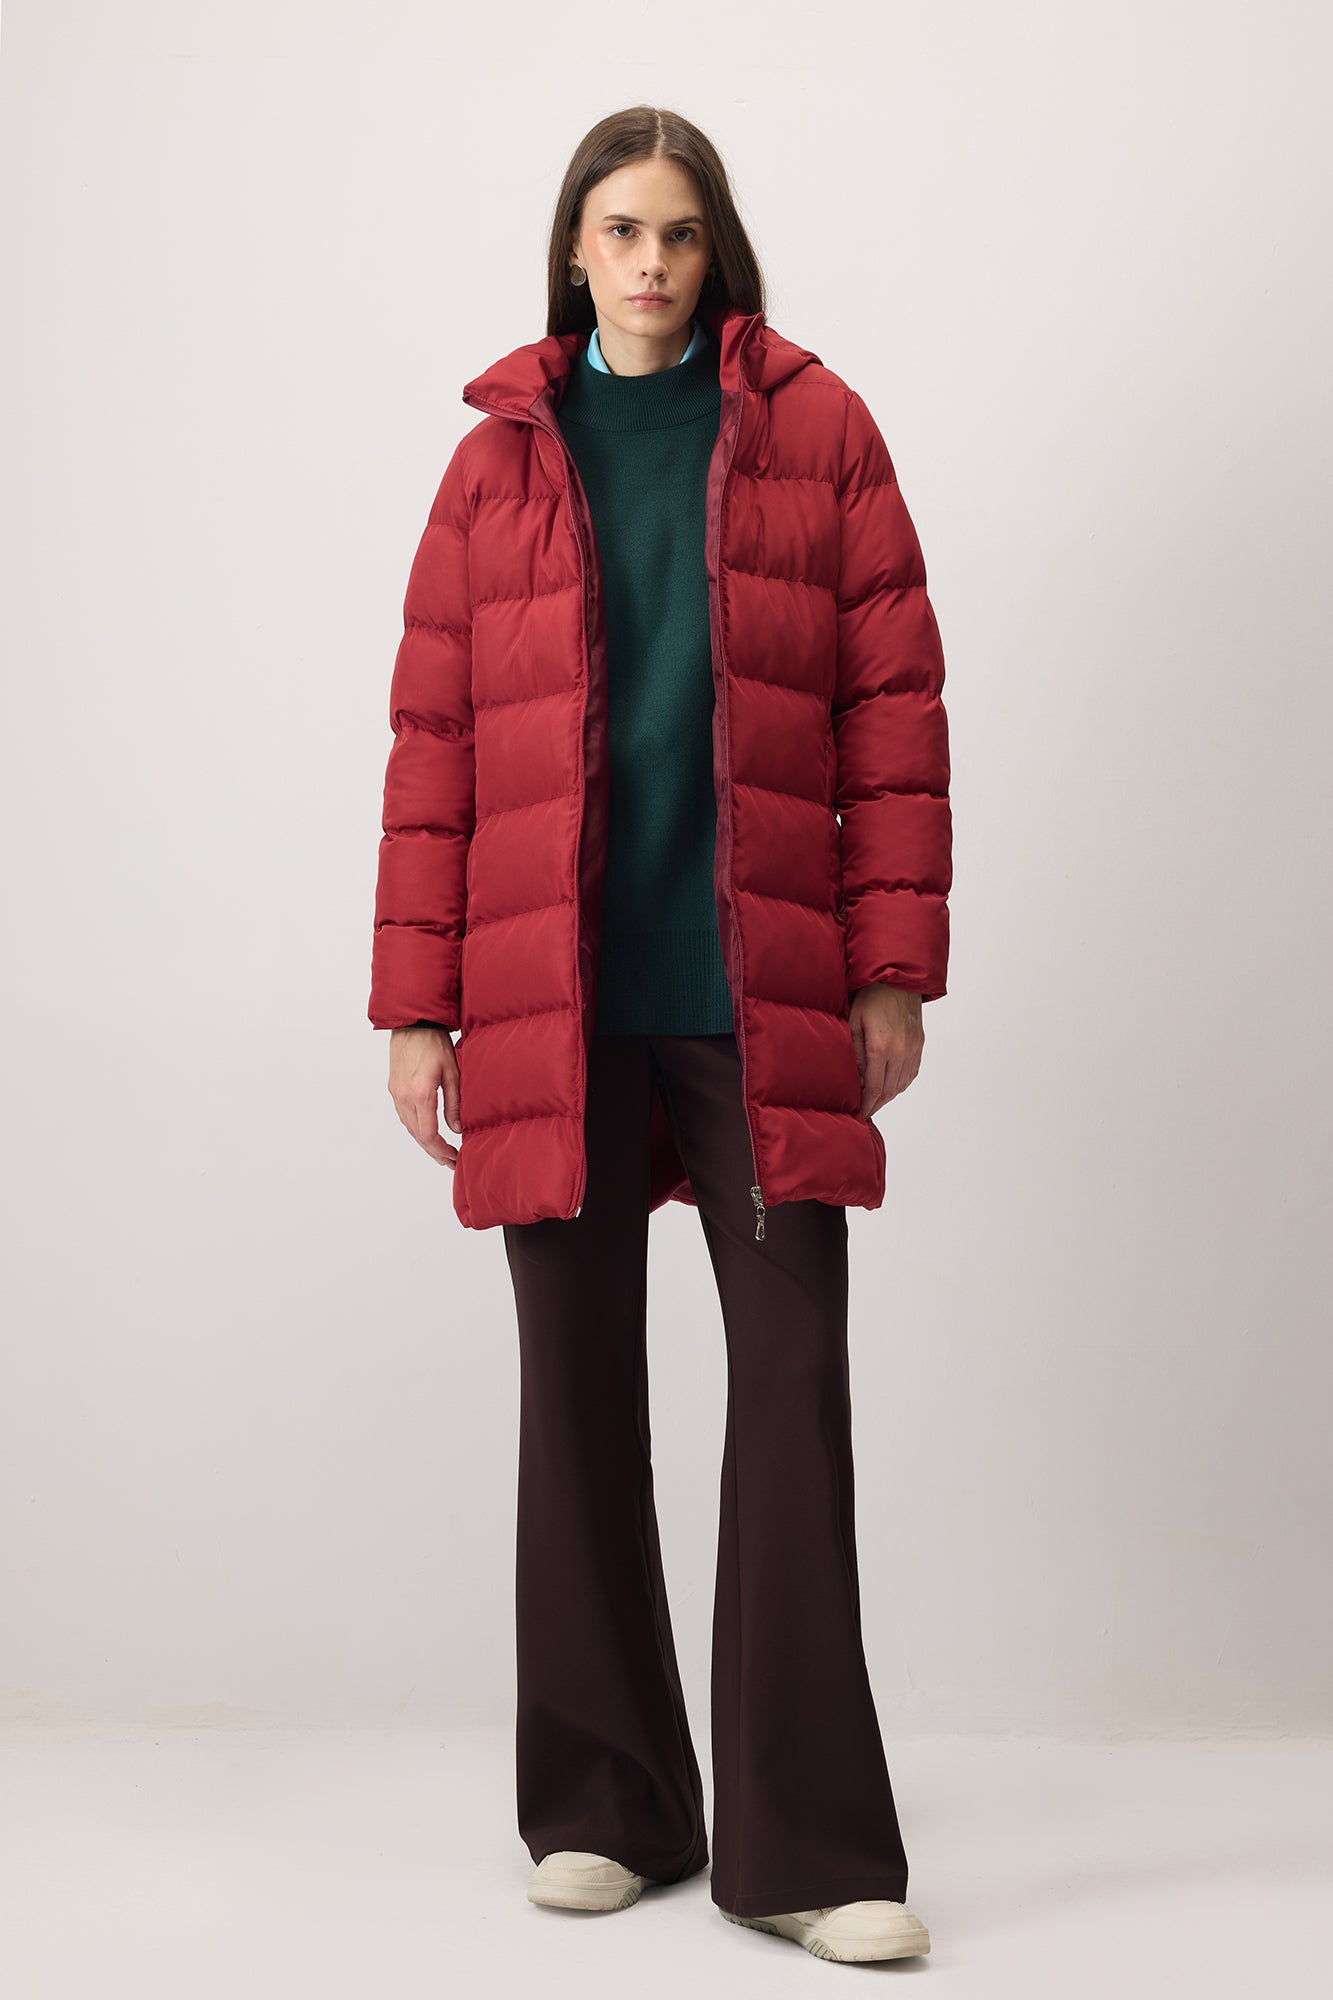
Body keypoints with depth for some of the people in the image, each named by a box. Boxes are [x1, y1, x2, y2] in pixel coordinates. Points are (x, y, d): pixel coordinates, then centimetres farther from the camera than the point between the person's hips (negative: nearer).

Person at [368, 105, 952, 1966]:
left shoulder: (817, 429, 6)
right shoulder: (500, 458, 10)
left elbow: (895, 704, 2)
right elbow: (432, 743, 7)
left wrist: (894, 966, -5)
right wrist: (418, 1005, 2)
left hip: (761, 994, -1)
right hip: (552, 1002, 2)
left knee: (796, 1386, -2)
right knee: (579, 1393, 8)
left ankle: (808, 1845, 6)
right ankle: (603, 1806, 22)